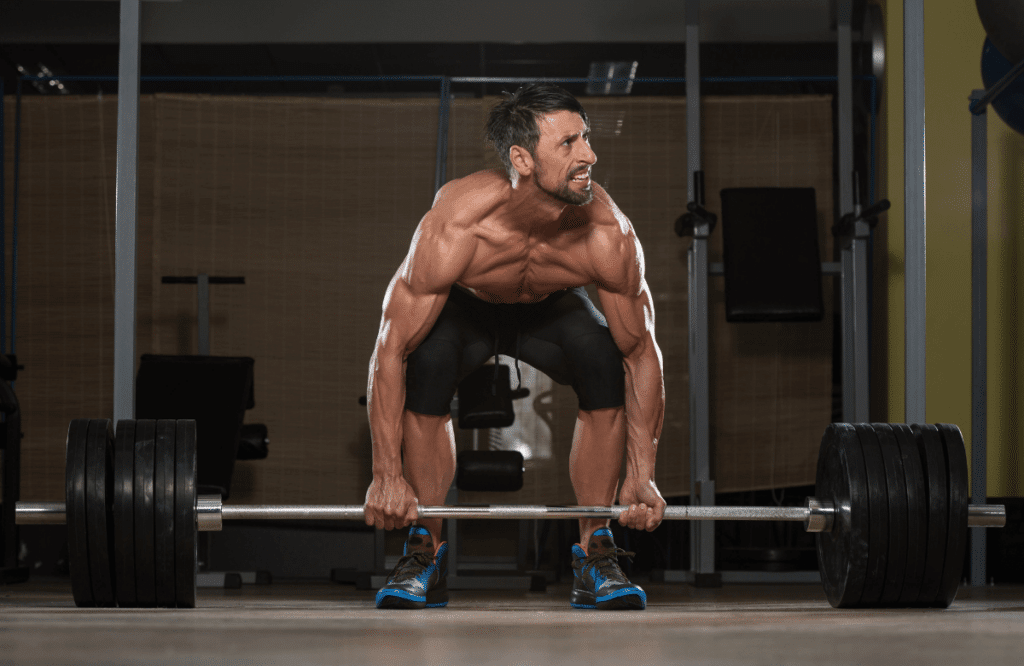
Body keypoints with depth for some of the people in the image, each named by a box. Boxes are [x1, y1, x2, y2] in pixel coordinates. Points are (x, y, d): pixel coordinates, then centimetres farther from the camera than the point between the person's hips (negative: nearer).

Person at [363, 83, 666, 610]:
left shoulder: (610, 236, -34)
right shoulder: (452, 229, -40)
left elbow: (642, 352, -21)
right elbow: (391, 350, -32)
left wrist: (642, 477, -22)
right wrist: (387, 475, -33)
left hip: (551, 309, 2)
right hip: (463, 308, -2)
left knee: (607, 363, -28)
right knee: (428, 363, -33)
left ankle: (595, 553, -12)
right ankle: (424, 552, -15)